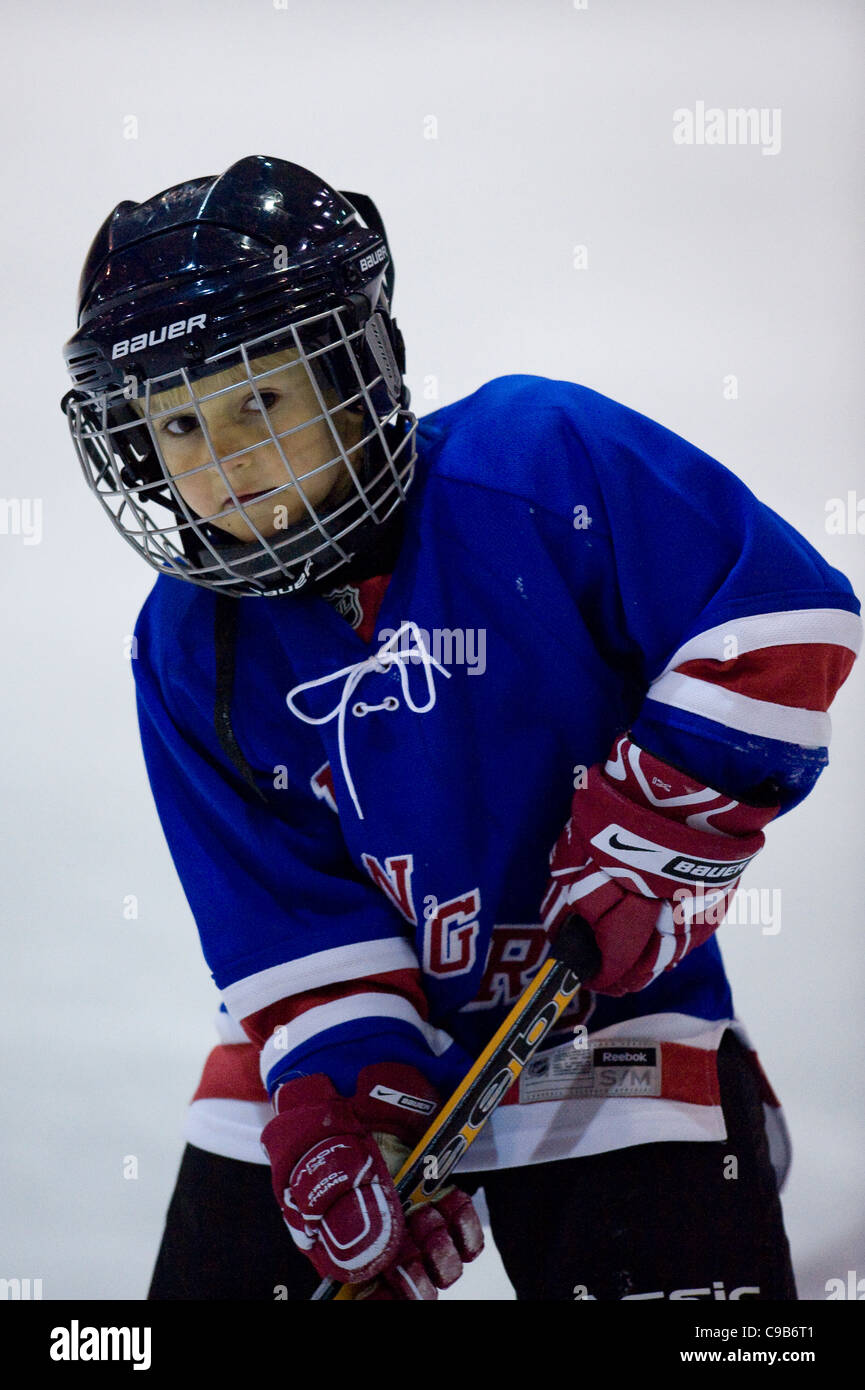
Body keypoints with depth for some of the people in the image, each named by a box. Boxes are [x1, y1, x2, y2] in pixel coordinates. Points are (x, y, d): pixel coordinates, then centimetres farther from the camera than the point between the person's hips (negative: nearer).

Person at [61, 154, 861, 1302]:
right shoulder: (188, 651, -4)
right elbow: (284, 912, -6)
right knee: (226, 1266, 6)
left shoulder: (539, 459, -17)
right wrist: (347, 1110, -19)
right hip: (342, 1032, 3)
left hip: (607, 1016, -3)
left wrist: (654, 828, -20)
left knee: (666, 1257, -8)